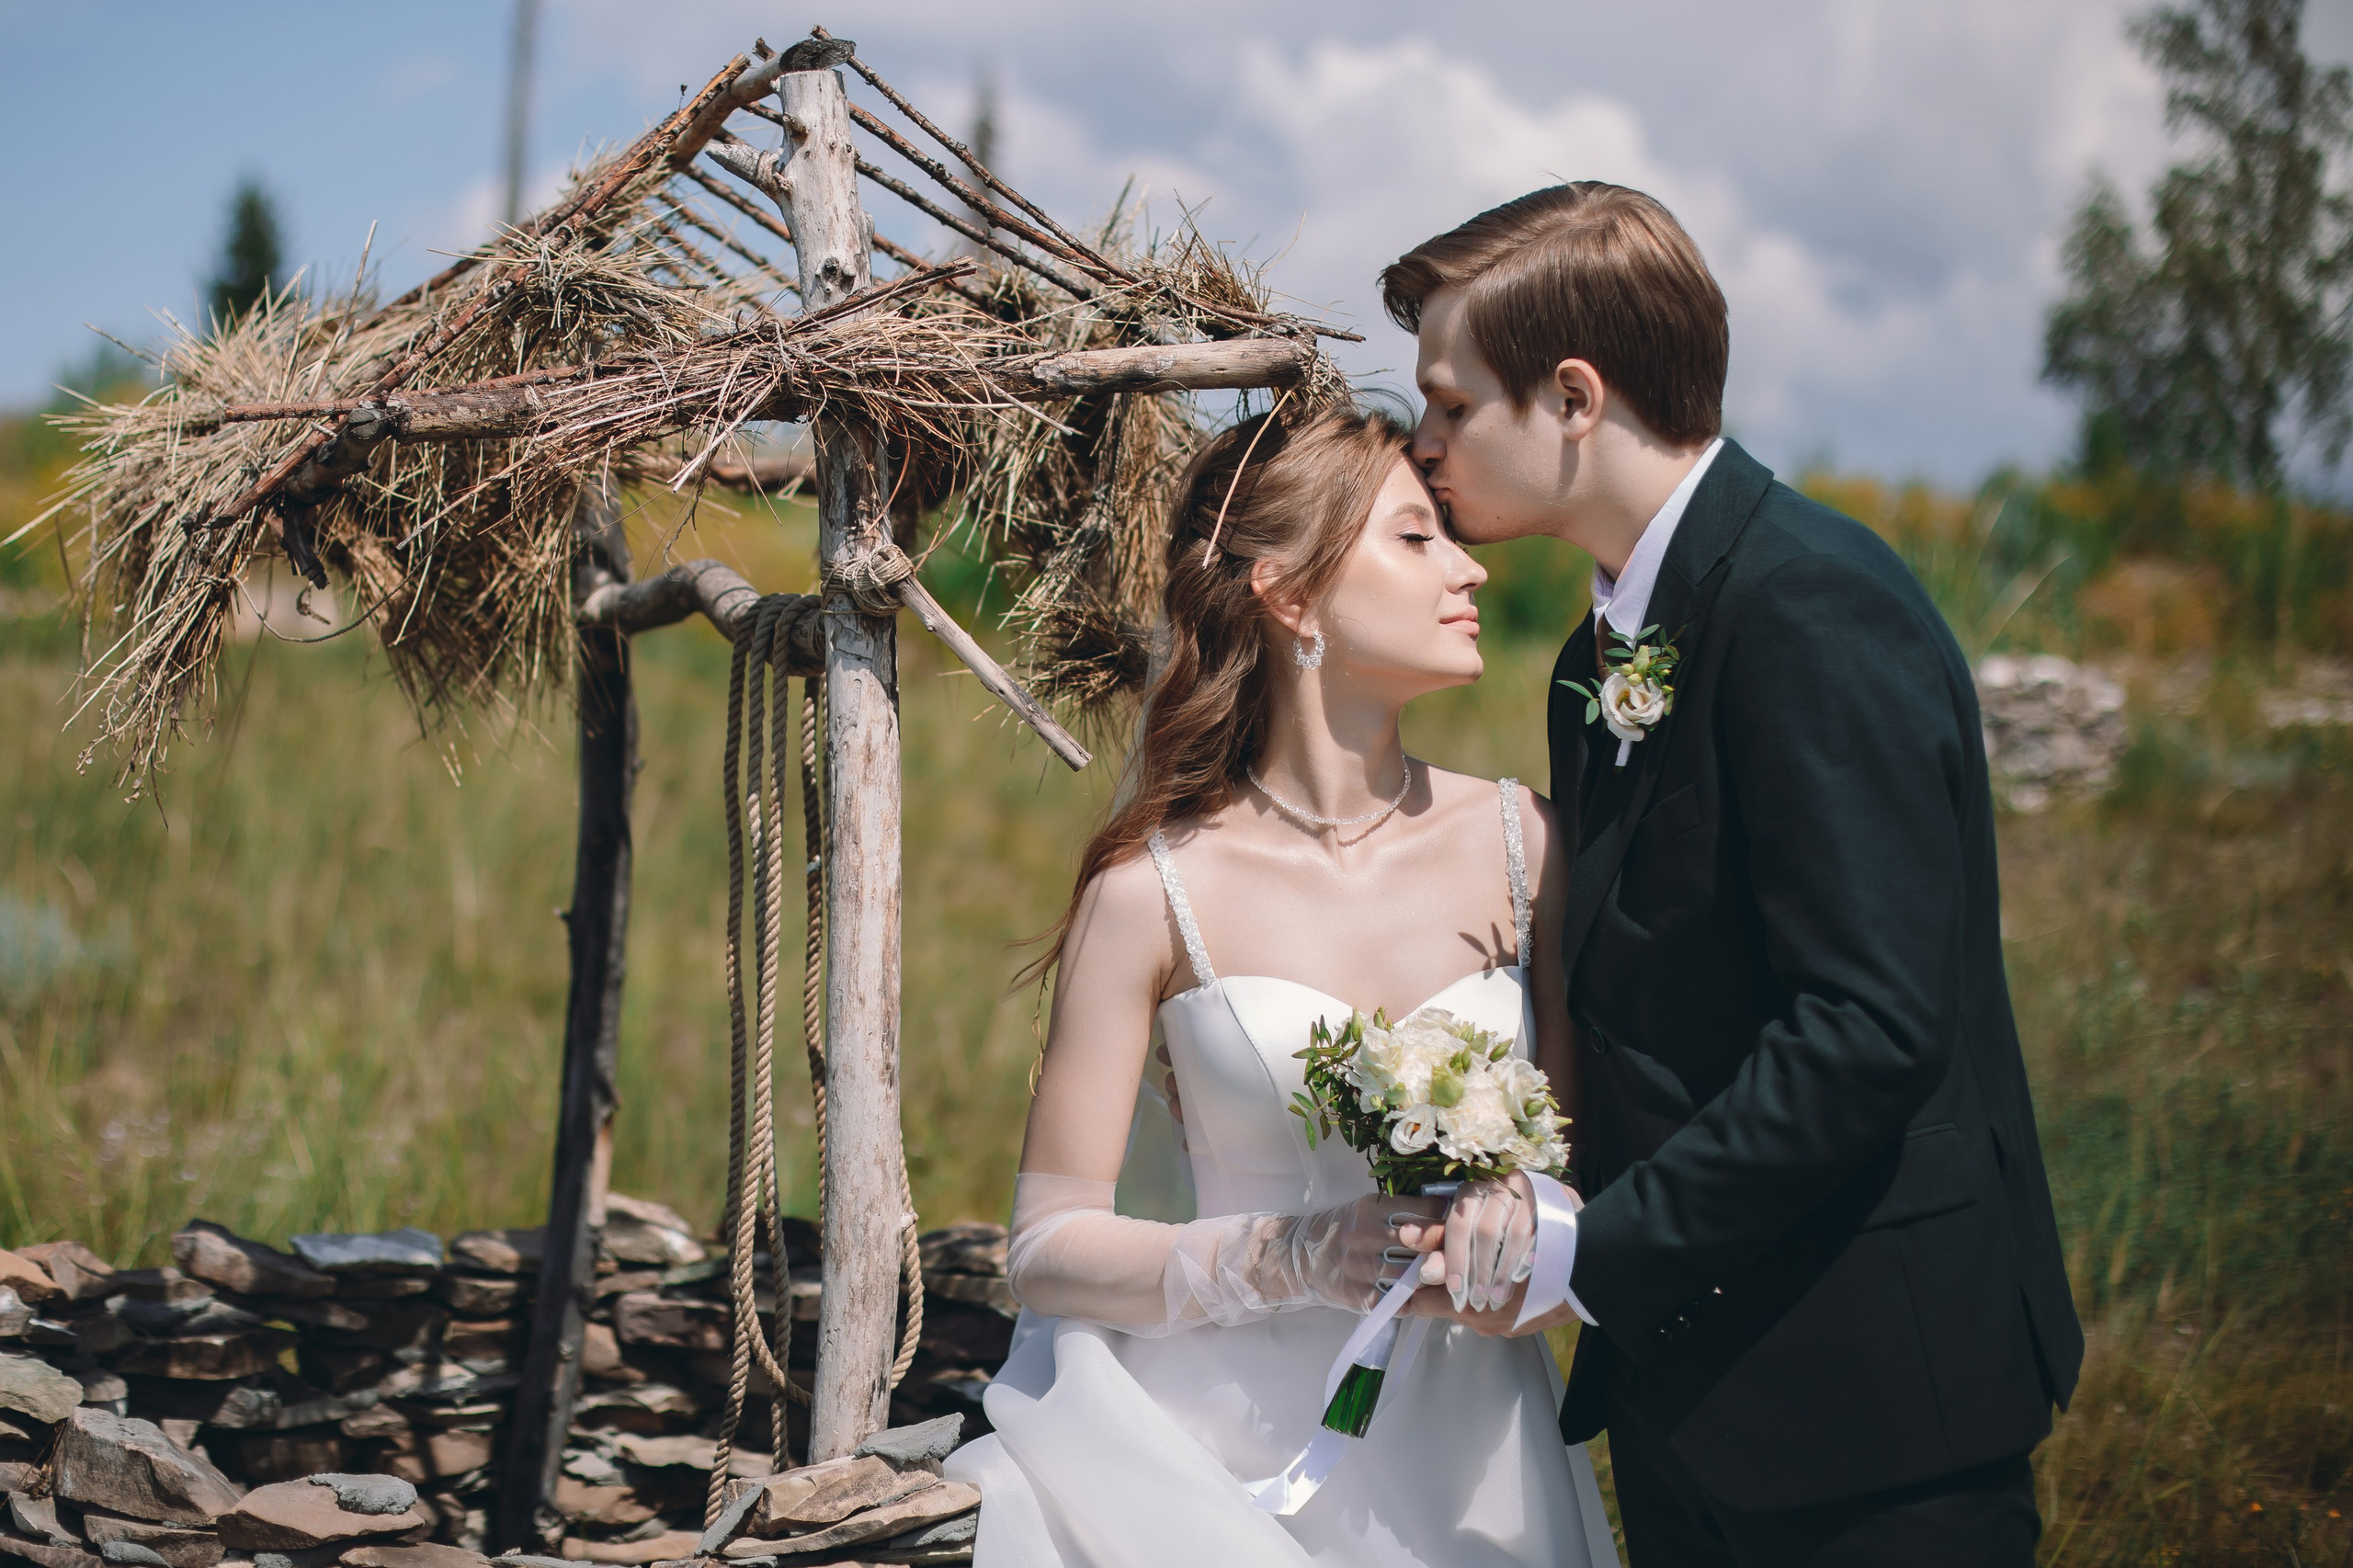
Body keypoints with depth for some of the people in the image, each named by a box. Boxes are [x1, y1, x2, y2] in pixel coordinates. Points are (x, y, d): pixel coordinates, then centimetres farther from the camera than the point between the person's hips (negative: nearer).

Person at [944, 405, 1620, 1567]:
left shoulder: (1523, 844, 0)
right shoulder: (1154, 892, -8)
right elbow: (1047, 1250, -6)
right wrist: (1292, 1259, -20)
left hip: (1460, 1459, 2)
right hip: (1231, 1455, -2)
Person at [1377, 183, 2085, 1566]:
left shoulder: (1816, 605, -17)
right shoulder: (1604, 660, 12)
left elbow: (1867, 1026, -25)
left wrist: (1595, 1256, -21)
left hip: (1867, 1398, -8)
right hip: (1686, 1382, 8)